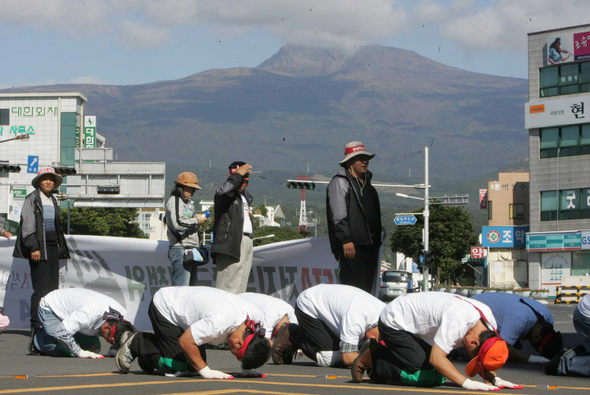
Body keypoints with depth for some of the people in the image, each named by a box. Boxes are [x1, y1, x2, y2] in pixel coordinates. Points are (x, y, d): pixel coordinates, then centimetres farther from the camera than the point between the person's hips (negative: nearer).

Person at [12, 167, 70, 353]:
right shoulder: (32, 199, -3)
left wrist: (61, 249, 21)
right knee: (41, 289, -13)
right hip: (39, 249, -8)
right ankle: (36, 329, -13)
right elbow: (28, 225, -11)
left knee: (53, 288, 6)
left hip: (52, 248, 8)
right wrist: (34, 248, -19)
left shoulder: (53, 200, 19)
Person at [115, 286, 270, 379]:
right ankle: (137, 344, 7)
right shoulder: (219, 322, -42)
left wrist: (247, 365, -6)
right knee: (176, 366, -12)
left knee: (194, 363, 4)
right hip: (163, 308, -8)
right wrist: (205, 371, -28)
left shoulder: (257, 316, -17)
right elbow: (185, 341, -33)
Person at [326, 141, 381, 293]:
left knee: (366, 288, 8)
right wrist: (346, 240, -19)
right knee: (353, 286, -12)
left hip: (370, 245, 8)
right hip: (352, 246, -8)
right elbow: (339, 215, -12)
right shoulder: (339, 182, -4)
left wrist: (376, 240, 21)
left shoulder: (366, 182, 22)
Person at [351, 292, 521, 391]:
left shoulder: (489, 323, -12)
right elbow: (436, 358, -37)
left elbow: (482, 361, 0)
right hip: (394, 322, -9)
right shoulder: (458, 320, -38)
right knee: (425, 377, -20)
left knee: (439, 377, 0)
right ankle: (372, 357, -4)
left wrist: (494, 379, -18)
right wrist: (467, 383, -42)